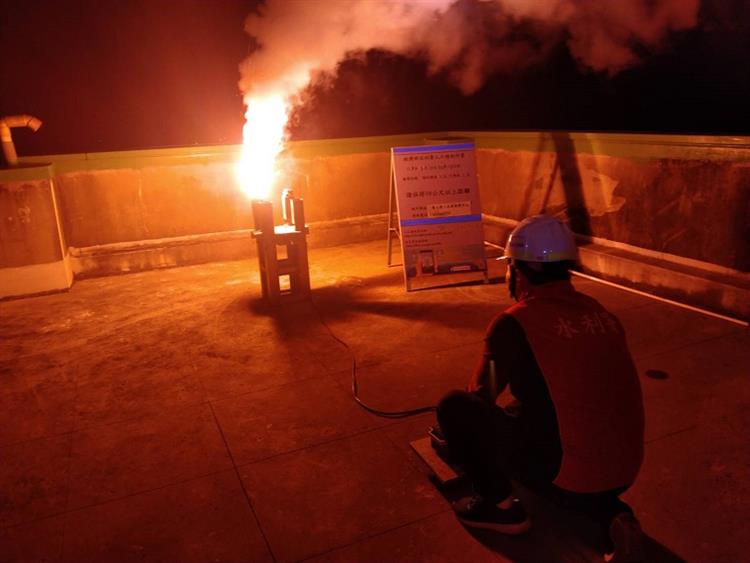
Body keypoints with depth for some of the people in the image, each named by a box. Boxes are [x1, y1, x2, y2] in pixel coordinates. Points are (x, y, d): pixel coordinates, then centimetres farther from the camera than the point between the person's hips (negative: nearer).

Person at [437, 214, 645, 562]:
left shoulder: (514, 323, -12)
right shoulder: (600, 312, 6)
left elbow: (482, 395, 2)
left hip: (563, 475, -6)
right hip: (624, 472, 7)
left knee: (454, 406, -1)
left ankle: (500, 506, 10)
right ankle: (609, 512, 16)